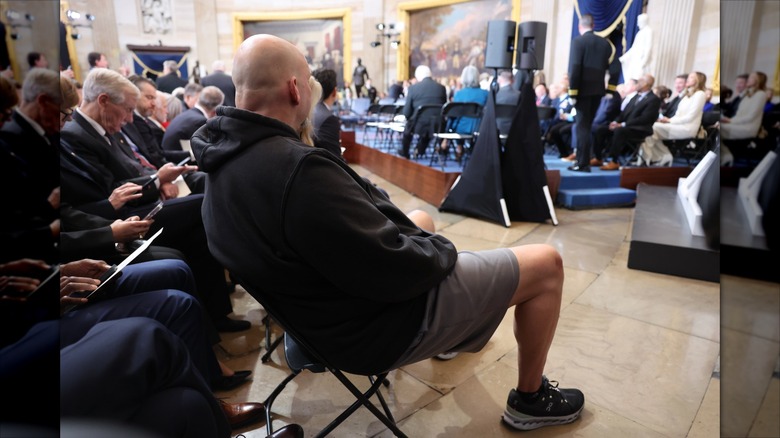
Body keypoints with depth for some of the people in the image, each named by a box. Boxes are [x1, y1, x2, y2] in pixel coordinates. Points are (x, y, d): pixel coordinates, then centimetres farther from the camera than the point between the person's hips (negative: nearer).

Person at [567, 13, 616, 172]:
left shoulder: (578, 41, -7)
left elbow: (574, 68, -14)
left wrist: (572, 92, -13)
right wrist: (610, 88, 16)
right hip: (598, 90, 6)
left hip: (584, 89, -6)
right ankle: (582, 159, 20)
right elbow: (610, 67, 10)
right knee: (587, 125, 15)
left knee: (582, 126, -3)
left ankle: (583, 164, -4)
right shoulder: (605, 43, 11)